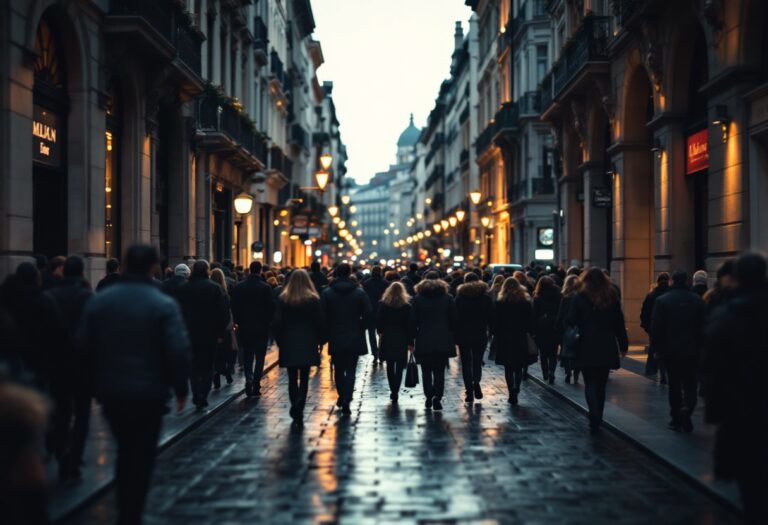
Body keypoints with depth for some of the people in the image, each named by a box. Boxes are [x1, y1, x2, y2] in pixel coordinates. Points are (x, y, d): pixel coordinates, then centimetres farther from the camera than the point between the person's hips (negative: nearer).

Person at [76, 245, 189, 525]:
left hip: (110, 389, 4)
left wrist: (102, 375, 16)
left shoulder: (98, 300, -1)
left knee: (125, 451, 22)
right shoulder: (163, 304, -13)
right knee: (142, 457, 8)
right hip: (148, 391, -4)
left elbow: (84, 344, 2)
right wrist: (180, 388, -5)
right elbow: (179, 351, -17)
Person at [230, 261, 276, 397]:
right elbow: (271, 307, -7)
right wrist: (268, 322, 6)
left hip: (244, 327, 2)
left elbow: (234, 307, 0)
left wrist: (238, 322, 11)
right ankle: (256, 385, 3)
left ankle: (249, 379, -8)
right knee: (260, 356, 7)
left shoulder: (239, 287, -2)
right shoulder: (266, 288, -9)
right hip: (262, 328, -2)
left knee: (247, 356, 12)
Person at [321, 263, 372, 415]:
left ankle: (342, 397, 26)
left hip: (335, 339, 0)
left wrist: (326, 333, 6)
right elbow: (369, 315, -7)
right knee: (350, 371, 4)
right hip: (354, 339, 0)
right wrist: (360, 328, 9)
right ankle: (346, 401, -8)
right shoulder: (360, 293, -3)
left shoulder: (326, 293, -4)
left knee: (338, 370, 18)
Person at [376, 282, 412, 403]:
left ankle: (393, 390, 18)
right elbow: (409, 324, -6)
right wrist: (410, 342, -2)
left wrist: (380, 332, 15)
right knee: (399, 367, 2)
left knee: (390, 366, 15)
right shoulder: (406, 306, -6)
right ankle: (395, 392, -7)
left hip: (387, 338, 2)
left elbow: (378, 320, 0)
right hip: (402, 339, -2)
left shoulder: (383, 304, -2)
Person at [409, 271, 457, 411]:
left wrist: (412, 340, 6)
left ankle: (428, 398, 14)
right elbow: (454, 320, 3)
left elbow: (413, 322, -1)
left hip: (423, 341, 0)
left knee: (426, 371, 12)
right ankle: (437, 396, -15)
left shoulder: (418, 299, 0)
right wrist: (454, 339, 10)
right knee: (439, 371, 2)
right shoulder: (448, 298, 3)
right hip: (443, 341, 0)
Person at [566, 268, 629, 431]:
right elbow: (619, 324, 6)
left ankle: (594, 413, -20)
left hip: (587, 349, -3)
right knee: (601, 384, 13)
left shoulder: (580, 298, -6)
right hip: (607, 349, 3)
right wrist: (623, 344, 11)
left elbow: (570, 321, -9)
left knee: (590, 383, 2)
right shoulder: (612, 298, 3)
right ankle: (597, 419, 18)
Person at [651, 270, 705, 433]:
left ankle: (676, 420, 13)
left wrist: (656, 348, 3)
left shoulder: (662, 301, -5)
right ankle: (686, 408, -18)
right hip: (692, 351, 0)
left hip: (671, 351, 0)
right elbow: (704, 327, 0)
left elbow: (656, 328, -5)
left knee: (674, 386, 10)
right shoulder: (698, 300, -1)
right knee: (690, 384, 9)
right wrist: (702, 348, 7)